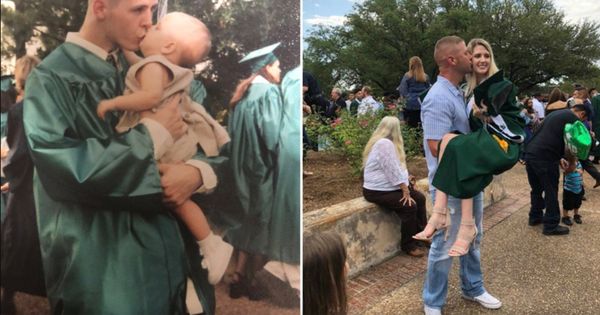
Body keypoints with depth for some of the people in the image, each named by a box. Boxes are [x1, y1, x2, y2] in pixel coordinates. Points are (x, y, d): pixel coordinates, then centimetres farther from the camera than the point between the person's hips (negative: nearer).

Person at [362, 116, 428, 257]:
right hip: (377, 191, -11)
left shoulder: (384, 141, 13)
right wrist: (406, 191, -19)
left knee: (419, 198, 6)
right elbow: (393, 171, -24)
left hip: (389, 186, 11)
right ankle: (408, 245, -5)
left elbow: (396, 167, 16)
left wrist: (406, 184, 4)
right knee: (410, 206, -20)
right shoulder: (385, 144, -21)